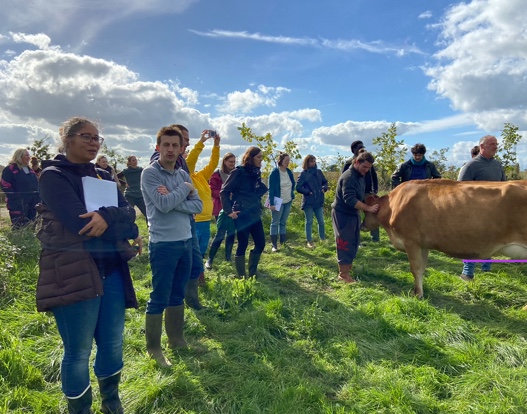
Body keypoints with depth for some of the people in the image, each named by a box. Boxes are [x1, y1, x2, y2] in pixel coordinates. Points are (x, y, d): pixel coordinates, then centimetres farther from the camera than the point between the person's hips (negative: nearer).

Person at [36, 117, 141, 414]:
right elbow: (79, 224, -19)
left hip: (111, 270, 6)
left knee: (113, 344, 15)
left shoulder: (103, 177, 14)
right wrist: (128, 233, -10)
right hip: (73, 274, -6)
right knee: (79, 352, 6)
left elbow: (129, 212, 0)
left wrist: (107, 217, -21)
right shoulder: (53, 175, -6)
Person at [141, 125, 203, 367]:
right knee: (159, 298, 4)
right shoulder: (150, 173, -9)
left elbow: (198, 206, 0)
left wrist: (172, 199, -15)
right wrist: (185, 188, -8)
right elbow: (164, 205, -22)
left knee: (178, 295, 17)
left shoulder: (183, 174, 9)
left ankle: (176, 339, 32)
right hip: (163, 244, -6)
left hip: (186, 241, 6)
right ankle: (153, 348, 19)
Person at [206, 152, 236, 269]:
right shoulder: (217, 174, -7)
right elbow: (212, 191, -11)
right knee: (220, 234, -7)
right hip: (222, 208, -5)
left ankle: (228, 257, 23)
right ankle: (209, 260, 5)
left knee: (231, 233, 10)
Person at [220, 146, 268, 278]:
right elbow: (224, 192, -11)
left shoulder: (256, 173, 12)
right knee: (243, 245, -1)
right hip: (242, 214, -8)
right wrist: (229, 211, -13)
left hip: (254, 214, 8)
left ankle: (252, 274, 22)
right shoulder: (239, 172, -10)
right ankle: (242, 277, 12)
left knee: (260, 243, 7)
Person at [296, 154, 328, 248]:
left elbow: (325, 182, 18)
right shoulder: (303, 173, -6)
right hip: (308, 202, -4)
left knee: (321, 221, 9)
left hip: (319, 201, 4)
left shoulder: (319, 172, 6)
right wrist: (308, 192, -14)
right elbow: (298, 187, -8)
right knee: (309, 222, 5)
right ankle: (309, 241, 14)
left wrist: (324, 188, -1)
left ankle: (322, 239, 25)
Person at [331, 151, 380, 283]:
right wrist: (369, 208, -32)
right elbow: (350, 199, -30)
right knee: (345, 244, -5)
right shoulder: (348, 177, -21)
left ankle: (347, 270, 28)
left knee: (353, 243, 15)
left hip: (353, 214, 10)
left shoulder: (360, 176, 10)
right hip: (342, 214, -10)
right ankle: (343, 275, 5)